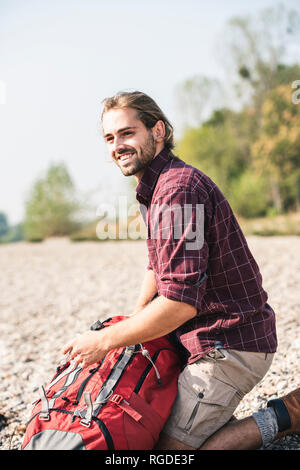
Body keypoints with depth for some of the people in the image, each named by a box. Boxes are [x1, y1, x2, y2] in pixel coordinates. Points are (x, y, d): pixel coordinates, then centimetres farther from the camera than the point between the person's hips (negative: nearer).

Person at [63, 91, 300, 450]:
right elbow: (158, 265, 23)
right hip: (217, 338, 10)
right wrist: (132, 322, 14)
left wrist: (105, 341, -19)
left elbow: (180, 301, -29)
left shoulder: (177, 188, -23)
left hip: (230, 346, -10)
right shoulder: (157, 188, 11)